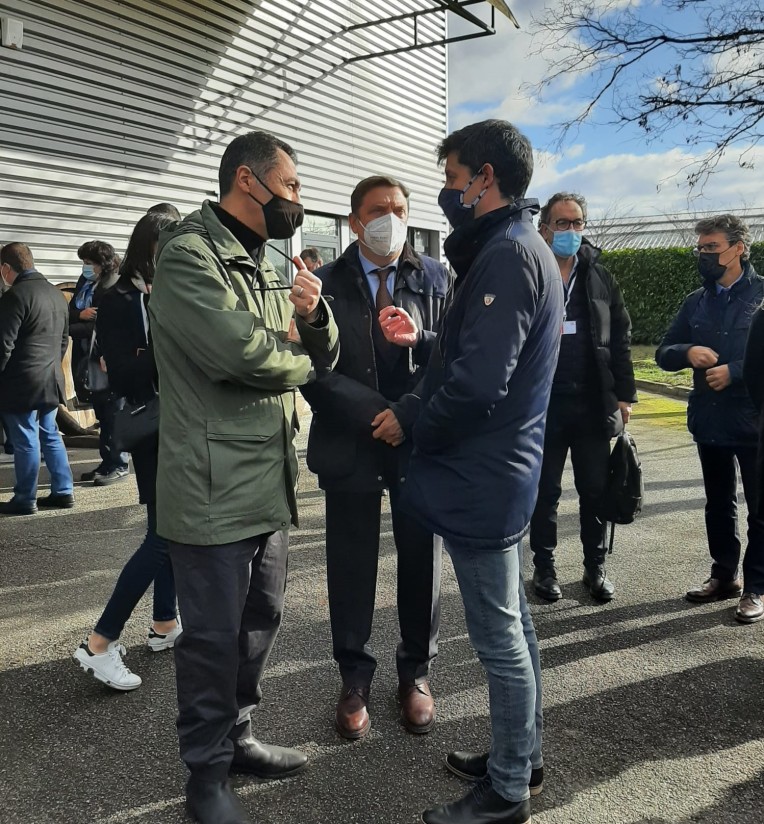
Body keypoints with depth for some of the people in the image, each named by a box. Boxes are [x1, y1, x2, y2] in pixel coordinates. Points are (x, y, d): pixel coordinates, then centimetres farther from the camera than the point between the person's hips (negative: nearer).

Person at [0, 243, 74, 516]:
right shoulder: (57, 294, 12)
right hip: (52, 380, 8)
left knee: (25, 441, 0)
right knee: (50, 436, 15)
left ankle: (25, 500, 9)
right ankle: (63, 491, 19)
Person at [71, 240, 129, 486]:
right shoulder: (85, 282, 13)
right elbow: (71, 312, 11)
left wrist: (72, 328, -13)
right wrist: (80, 315, -10)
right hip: (90, 357, 8)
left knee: (112, 412, -1)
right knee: (101, 411, 14)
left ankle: (118, 465, 8)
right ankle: (108, 461, 23)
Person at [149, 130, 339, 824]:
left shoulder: (264, 265, 16)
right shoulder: (189, 253, -12)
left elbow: (323, 357, 14)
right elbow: (240, 350, -26)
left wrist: (313, 316, -8)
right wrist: (299, 360, -4)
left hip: (270, 480, 9)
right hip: (215, 490, -8)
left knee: (260, 621, 18)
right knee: (215, 636, 5)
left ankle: (238, 737, 38)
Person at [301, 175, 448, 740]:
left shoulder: (434, 278, 3)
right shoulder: (328, 283, 0)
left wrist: (406, 414, -18)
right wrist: (375, 416, -16)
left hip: (420, 443, 1)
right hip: (350, 445, 0)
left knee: (422, 565, 11)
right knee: (351, 570, 8)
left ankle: (416, 672, 32)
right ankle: (355, 678, 28)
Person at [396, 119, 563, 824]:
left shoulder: (507, 252, -18)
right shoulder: (525, 248, 15)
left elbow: (478, 381, -26)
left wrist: (414, 430, -12)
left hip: (483, 476, -10)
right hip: (506, 467, 10)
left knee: (500, 639, 3)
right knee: (513, 627, 20)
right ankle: (523, 756, 37)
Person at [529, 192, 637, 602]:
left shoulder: (600, 277, 8)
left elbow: (620, 338, 8)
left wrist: (624, 395, 4)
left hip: (594, 403, 3)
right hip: (543, 403, -3)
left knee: (595, 490, 11)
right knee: (545, 491, 10)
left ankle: (596, 565, 27)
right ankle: (544, 566, 26)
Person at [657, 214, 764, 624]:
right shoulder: (695, 303, 9)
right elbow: (663, 353, 10)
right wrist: (687, 352, -11)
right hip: (709, 421, 5)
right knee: (719, 505, 17)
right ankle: (724, 575, 31)